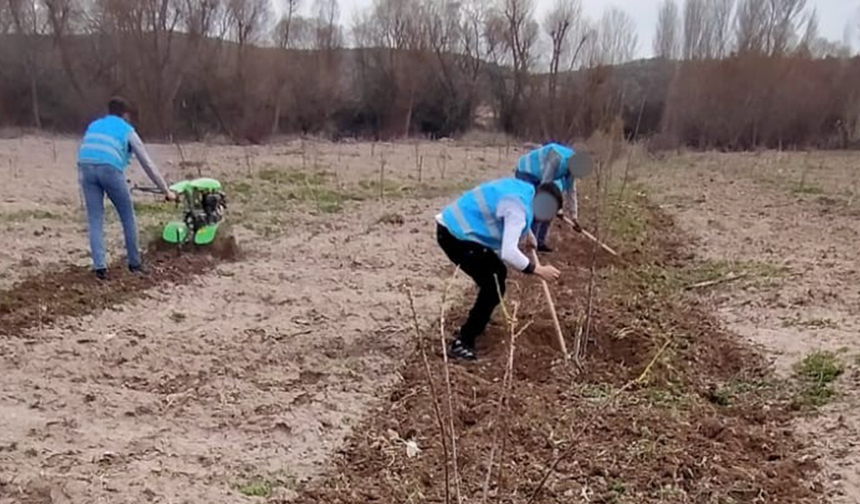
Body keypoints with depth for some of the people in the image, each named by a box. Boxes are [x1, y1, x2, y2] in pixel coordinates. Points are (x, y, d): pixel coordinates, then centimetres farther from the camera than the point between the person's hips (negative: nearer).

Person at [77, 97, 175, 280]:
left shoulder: (93, 126, 32)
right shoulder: (127, 130, 20)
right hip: (110, 169, -4)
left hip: (86, 168, 4)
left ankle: (99, 266, -1)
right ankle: (134, 263, 20)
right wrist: (166, 190, 26)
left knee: (95, 220, 8)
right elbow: (148, 163, 21)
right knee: (127, 216, 13)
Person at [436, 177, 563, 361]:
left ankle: (478, 323, 39)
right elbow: (508, 252, -33)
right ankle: (461, 344, -8)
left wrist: (527, 234, 34)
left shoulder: (525, 190, 8)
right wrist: (537, 270, -24)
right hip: (455, 235, -11)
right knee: (493, 286, -10)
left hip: (456, 227, 11)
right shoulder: (518, 207, -23)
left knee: (497, 273, 21)